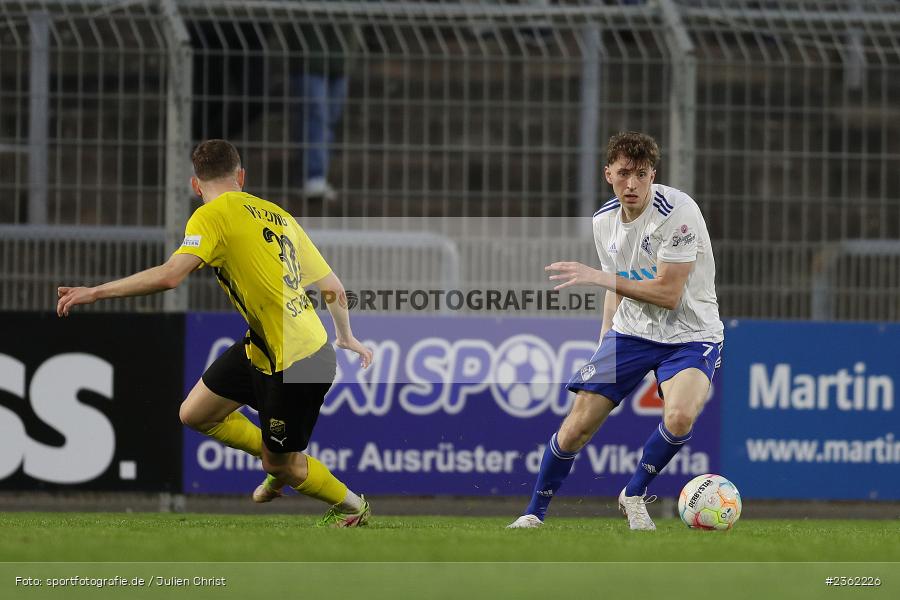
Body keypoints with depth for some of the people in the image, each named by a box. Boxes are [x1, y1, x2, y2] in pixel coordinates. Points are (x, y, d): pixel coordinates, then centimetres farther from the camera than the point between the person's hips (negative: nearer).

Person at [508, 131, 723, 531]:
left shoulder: (677, 210, -20)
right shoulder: (604, 221, 2)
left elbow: (668, 293, -22)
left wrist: (598, 277, -22)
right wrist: (604, 344, 14)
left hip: (690, 334, -5)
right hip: (631, 332, 5)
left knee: (679, 418, -31)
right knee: (577, 426, -5)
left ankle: (634, 496, -5)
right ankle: (534, 513, 15)